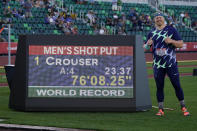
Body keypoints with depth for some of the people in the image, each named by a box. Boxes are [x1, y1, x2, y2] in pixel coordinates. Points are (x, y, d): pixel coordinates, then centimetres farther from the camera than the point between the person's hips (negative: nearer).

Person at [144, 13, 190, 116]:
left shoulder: (171, 30, 2)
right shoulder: (151, 33, 10)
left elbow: (181, 44, 0)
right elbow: (145, 48, 14)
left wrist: (171, 41, -18)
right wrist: (148, 44, -9)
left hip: (171, 63, -2)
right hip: (158, 64, 2)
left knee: (177, 85, -2)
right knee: (159, 86, 4)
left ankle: (183, 107, 8)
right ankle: (160, 109, 10)